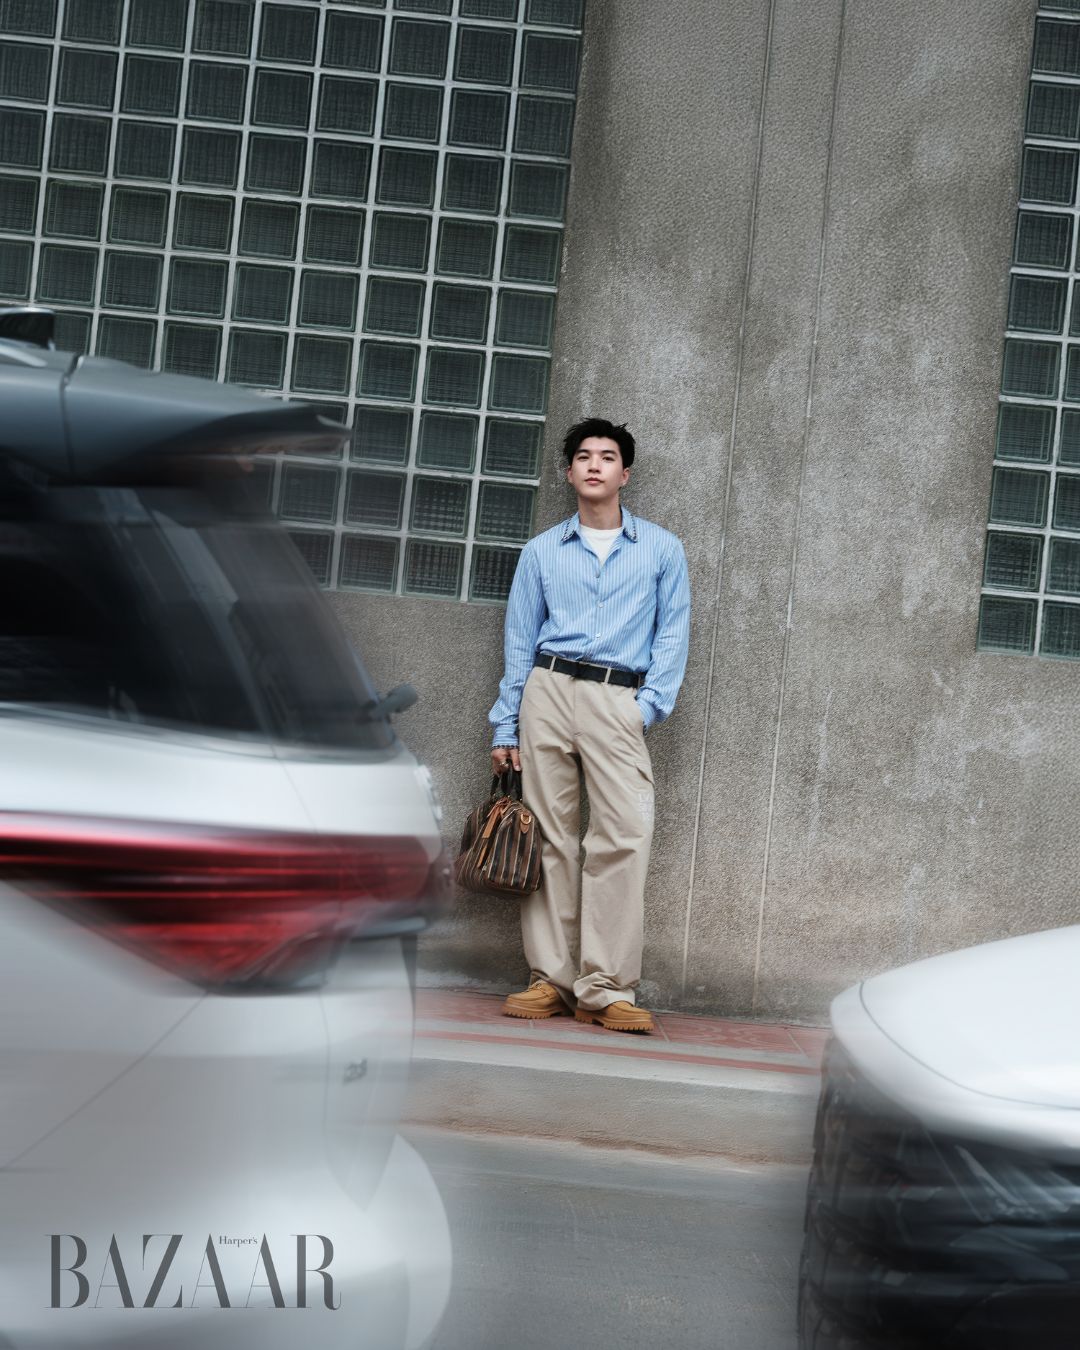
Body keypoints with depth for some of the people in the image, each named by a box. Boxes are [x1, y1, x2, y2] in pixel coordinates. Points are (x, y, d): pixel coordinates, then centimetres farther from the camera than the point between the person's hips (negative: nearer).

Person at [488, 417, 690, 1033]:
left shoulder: (662, 550, 12)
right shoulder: (541, 552, 15)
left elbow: (673, 636, 8)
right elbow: (520, 643, 14)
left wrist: (648, 706, -6)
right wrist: (506, 728, 7)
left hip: (619, 700, -2)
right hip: (548, 689, 2)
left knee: (625, 837, -14)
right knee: (551, 837, -1)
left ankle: (605, 988, -13)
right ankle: (552, 979, 3)